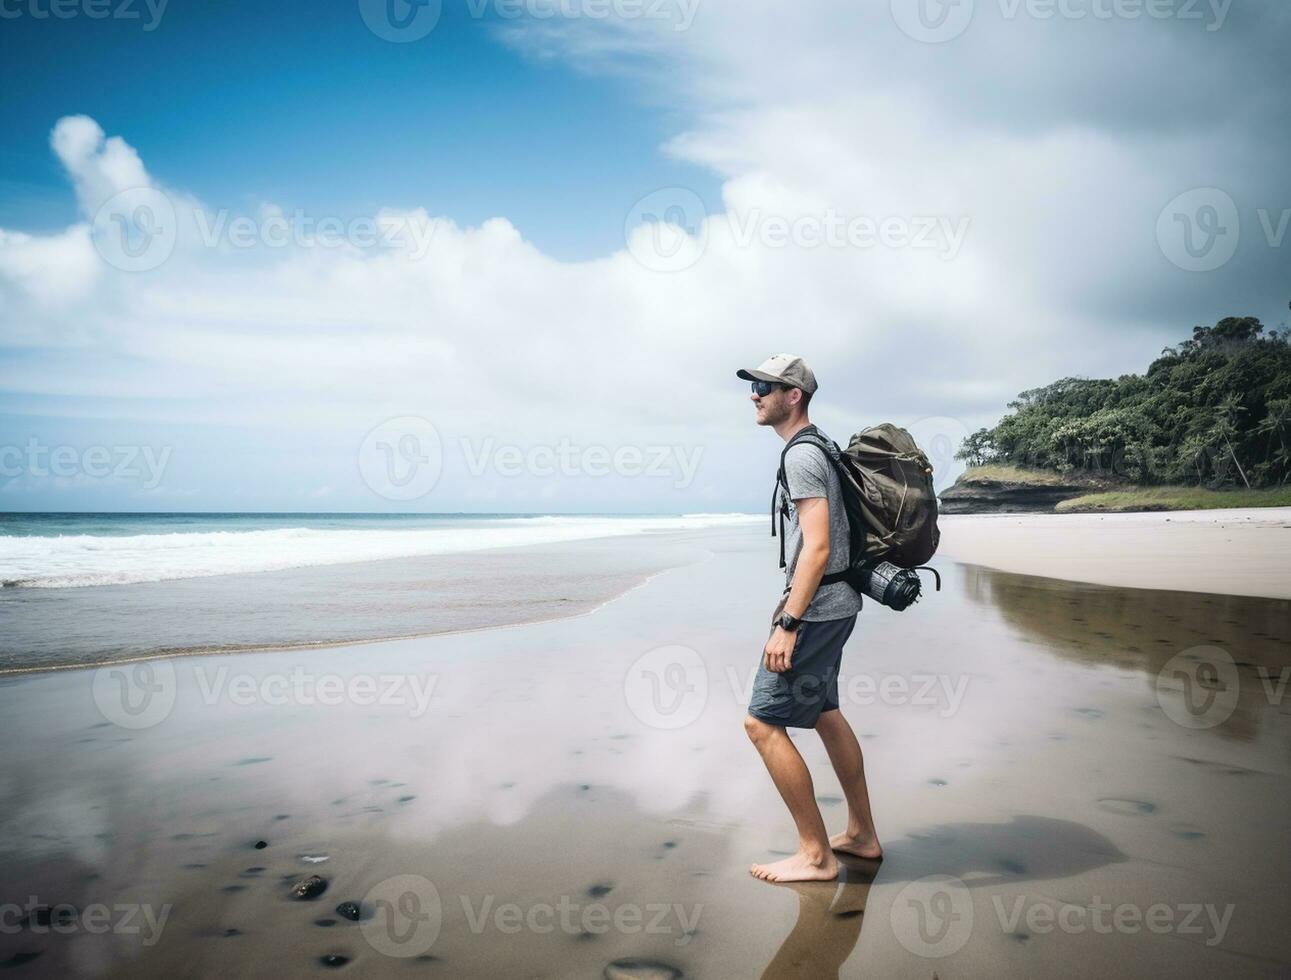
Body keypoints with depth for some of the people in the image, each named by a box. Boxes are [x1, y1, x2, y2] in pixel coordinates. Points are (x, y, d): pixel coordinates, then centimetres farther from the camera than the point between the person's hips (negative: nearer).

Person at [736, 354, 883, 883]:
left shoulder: (802, 457, -16)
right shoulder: (820, 449, 16)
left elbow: (817, 548, -24)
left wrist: (787, 625, -25)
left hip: (815, 609, -11)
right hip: (834, 604, 11)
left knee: (762, 722, -6)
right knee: (824, 713, 20)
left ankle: (816, 855, 3)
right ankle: (862, 834, 31)